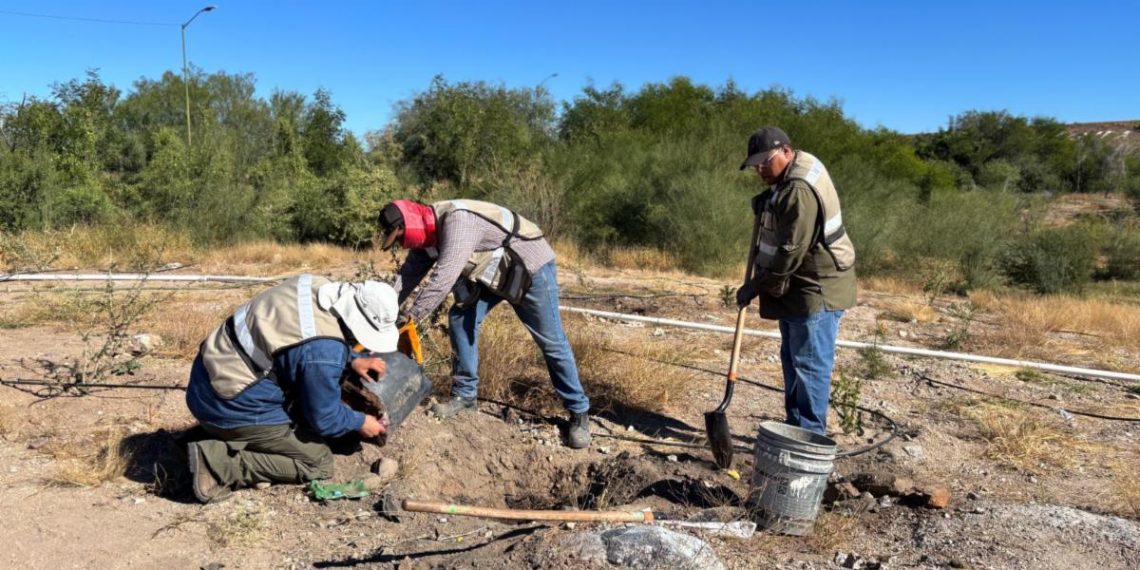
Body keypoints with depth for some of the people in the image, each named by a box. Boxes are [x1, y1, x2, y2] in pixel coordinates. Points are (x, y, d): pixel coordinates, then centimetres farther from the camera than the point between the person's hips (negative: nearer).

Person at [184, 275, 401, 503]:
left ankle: (230, 439, 10)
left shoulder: (318, 286, -5)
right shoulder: (324, 354, -28)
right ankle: (219, 463, -8)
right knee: (318, 462, -1)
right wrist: (360, 422, 3)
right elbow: (323, 418, -13)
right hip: (230, 407, -9)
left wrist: (352, 359, 11)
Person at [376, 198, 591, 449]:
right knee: (460, 319, -2)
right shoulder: (427, 231, -2)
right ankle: (464, 394, 10)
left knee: (551, 341, -4)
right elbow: (409, 273, 0)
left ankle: (579, 412, 7)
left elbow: (444, 277, -37)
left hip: (531, 267, -8)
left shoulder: (456, 221, -32)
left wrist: (410, 316, -32)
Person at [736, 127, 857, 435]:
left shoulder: (800, 191, -24)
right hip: (798, 288, 11)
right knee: (792, 360, 16)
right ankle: (795, 426, 26)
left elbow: (791, 252, -26)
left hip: (816, 290, -11)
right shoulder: (790, 177, 9)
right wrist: (765, 203, 9)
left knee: (809, 365, -5)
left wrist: (757, 285, -17)